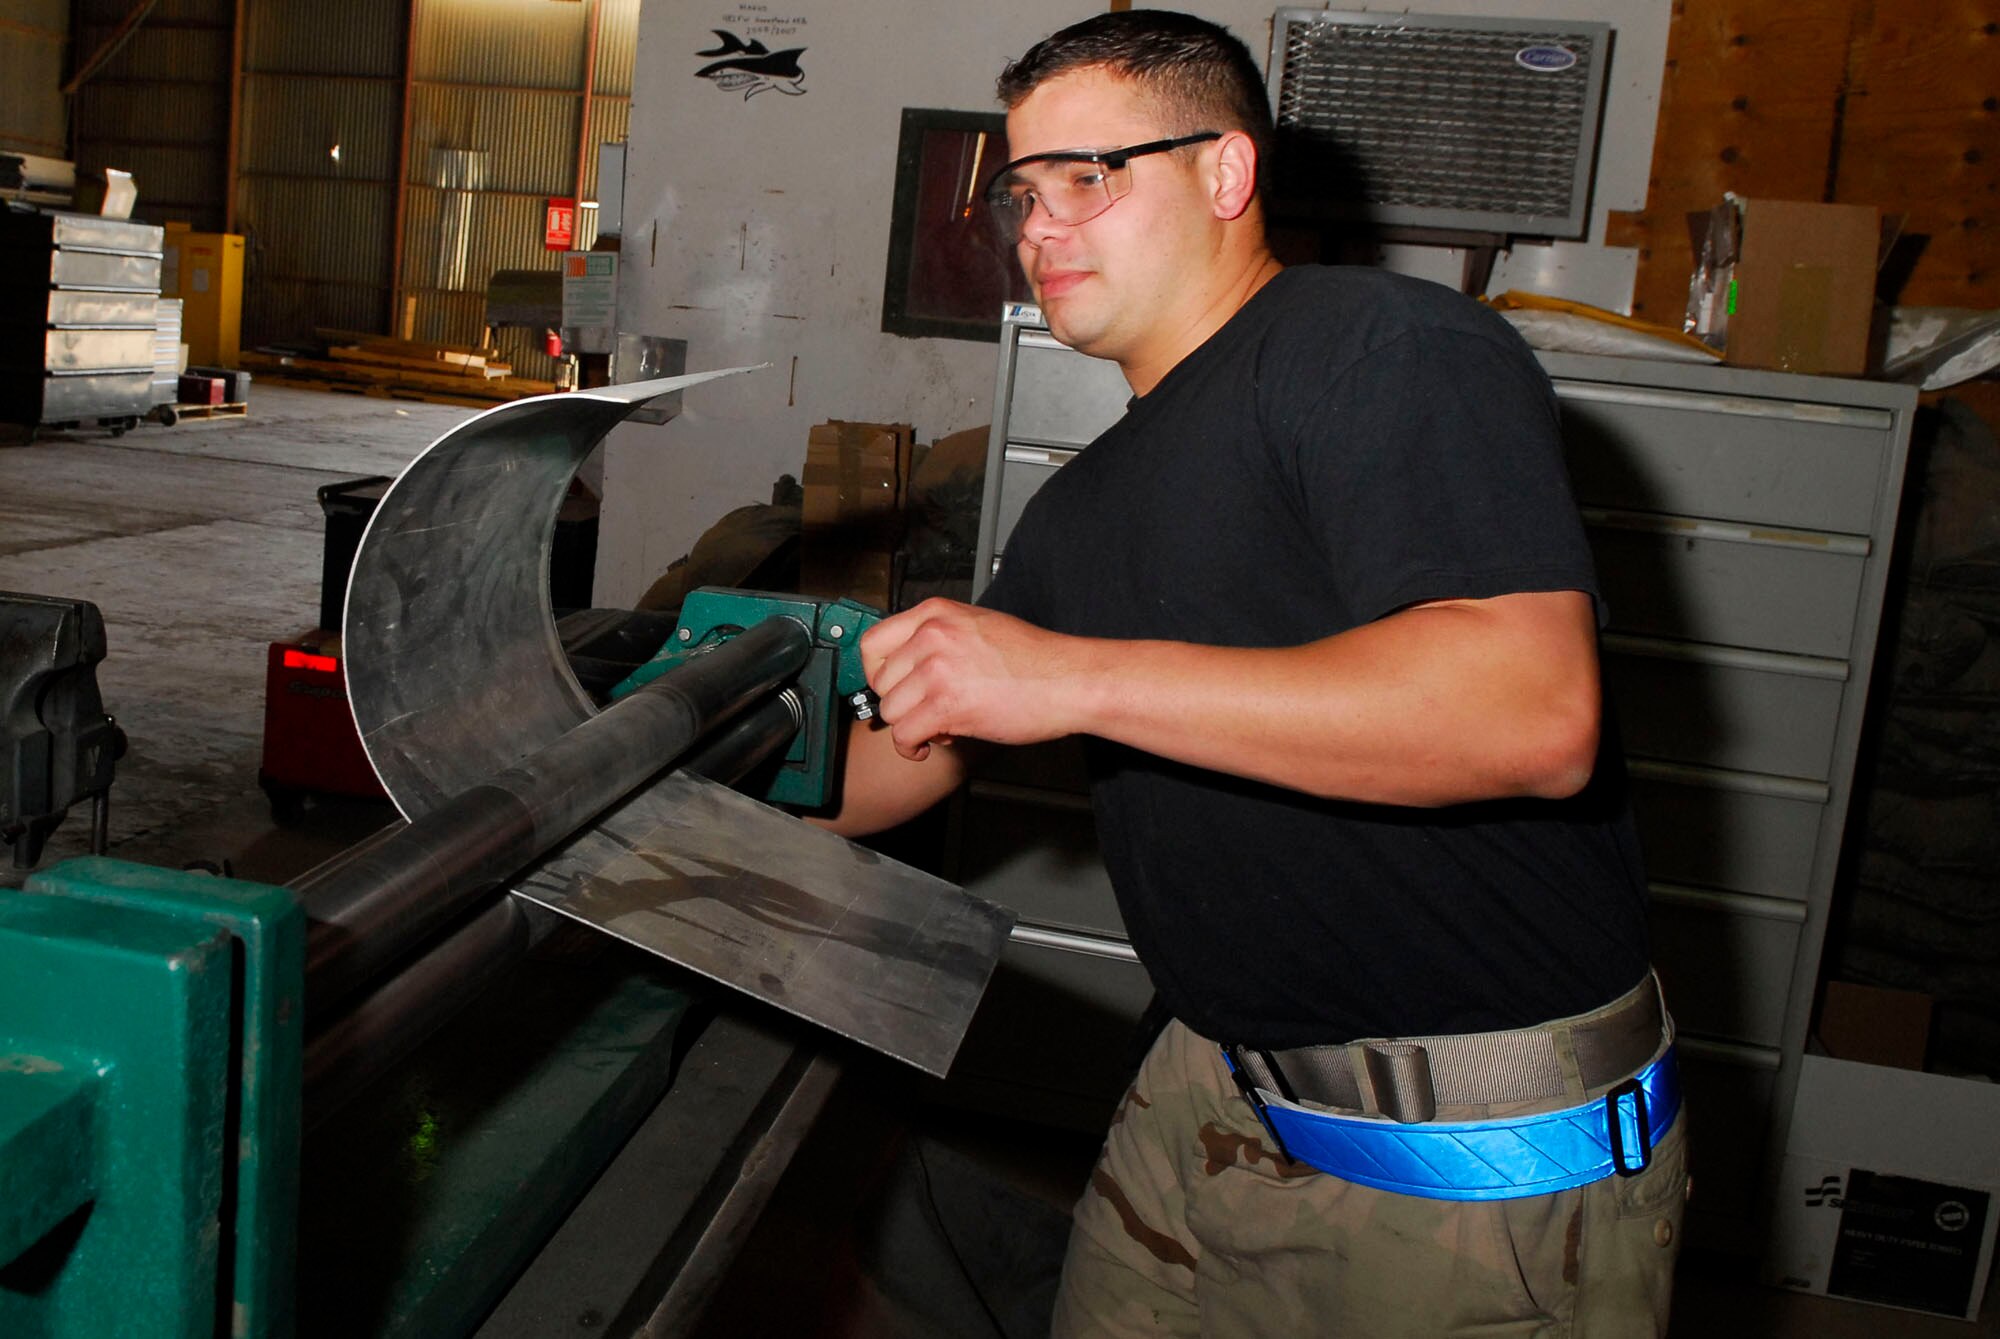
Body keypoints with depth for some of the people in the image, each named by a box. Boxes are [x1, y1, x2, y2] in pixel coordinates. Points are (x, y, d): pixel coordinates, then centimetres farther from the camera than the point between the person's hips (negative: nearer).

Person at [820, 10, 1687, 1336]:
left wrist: (1079, 677, -29)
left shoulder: (1391, 346, -15)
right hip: (1226, 1085, 8)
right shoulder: (1085, 507, 12)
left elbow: (1534, 710, -30)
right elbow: (920, 751, 21)